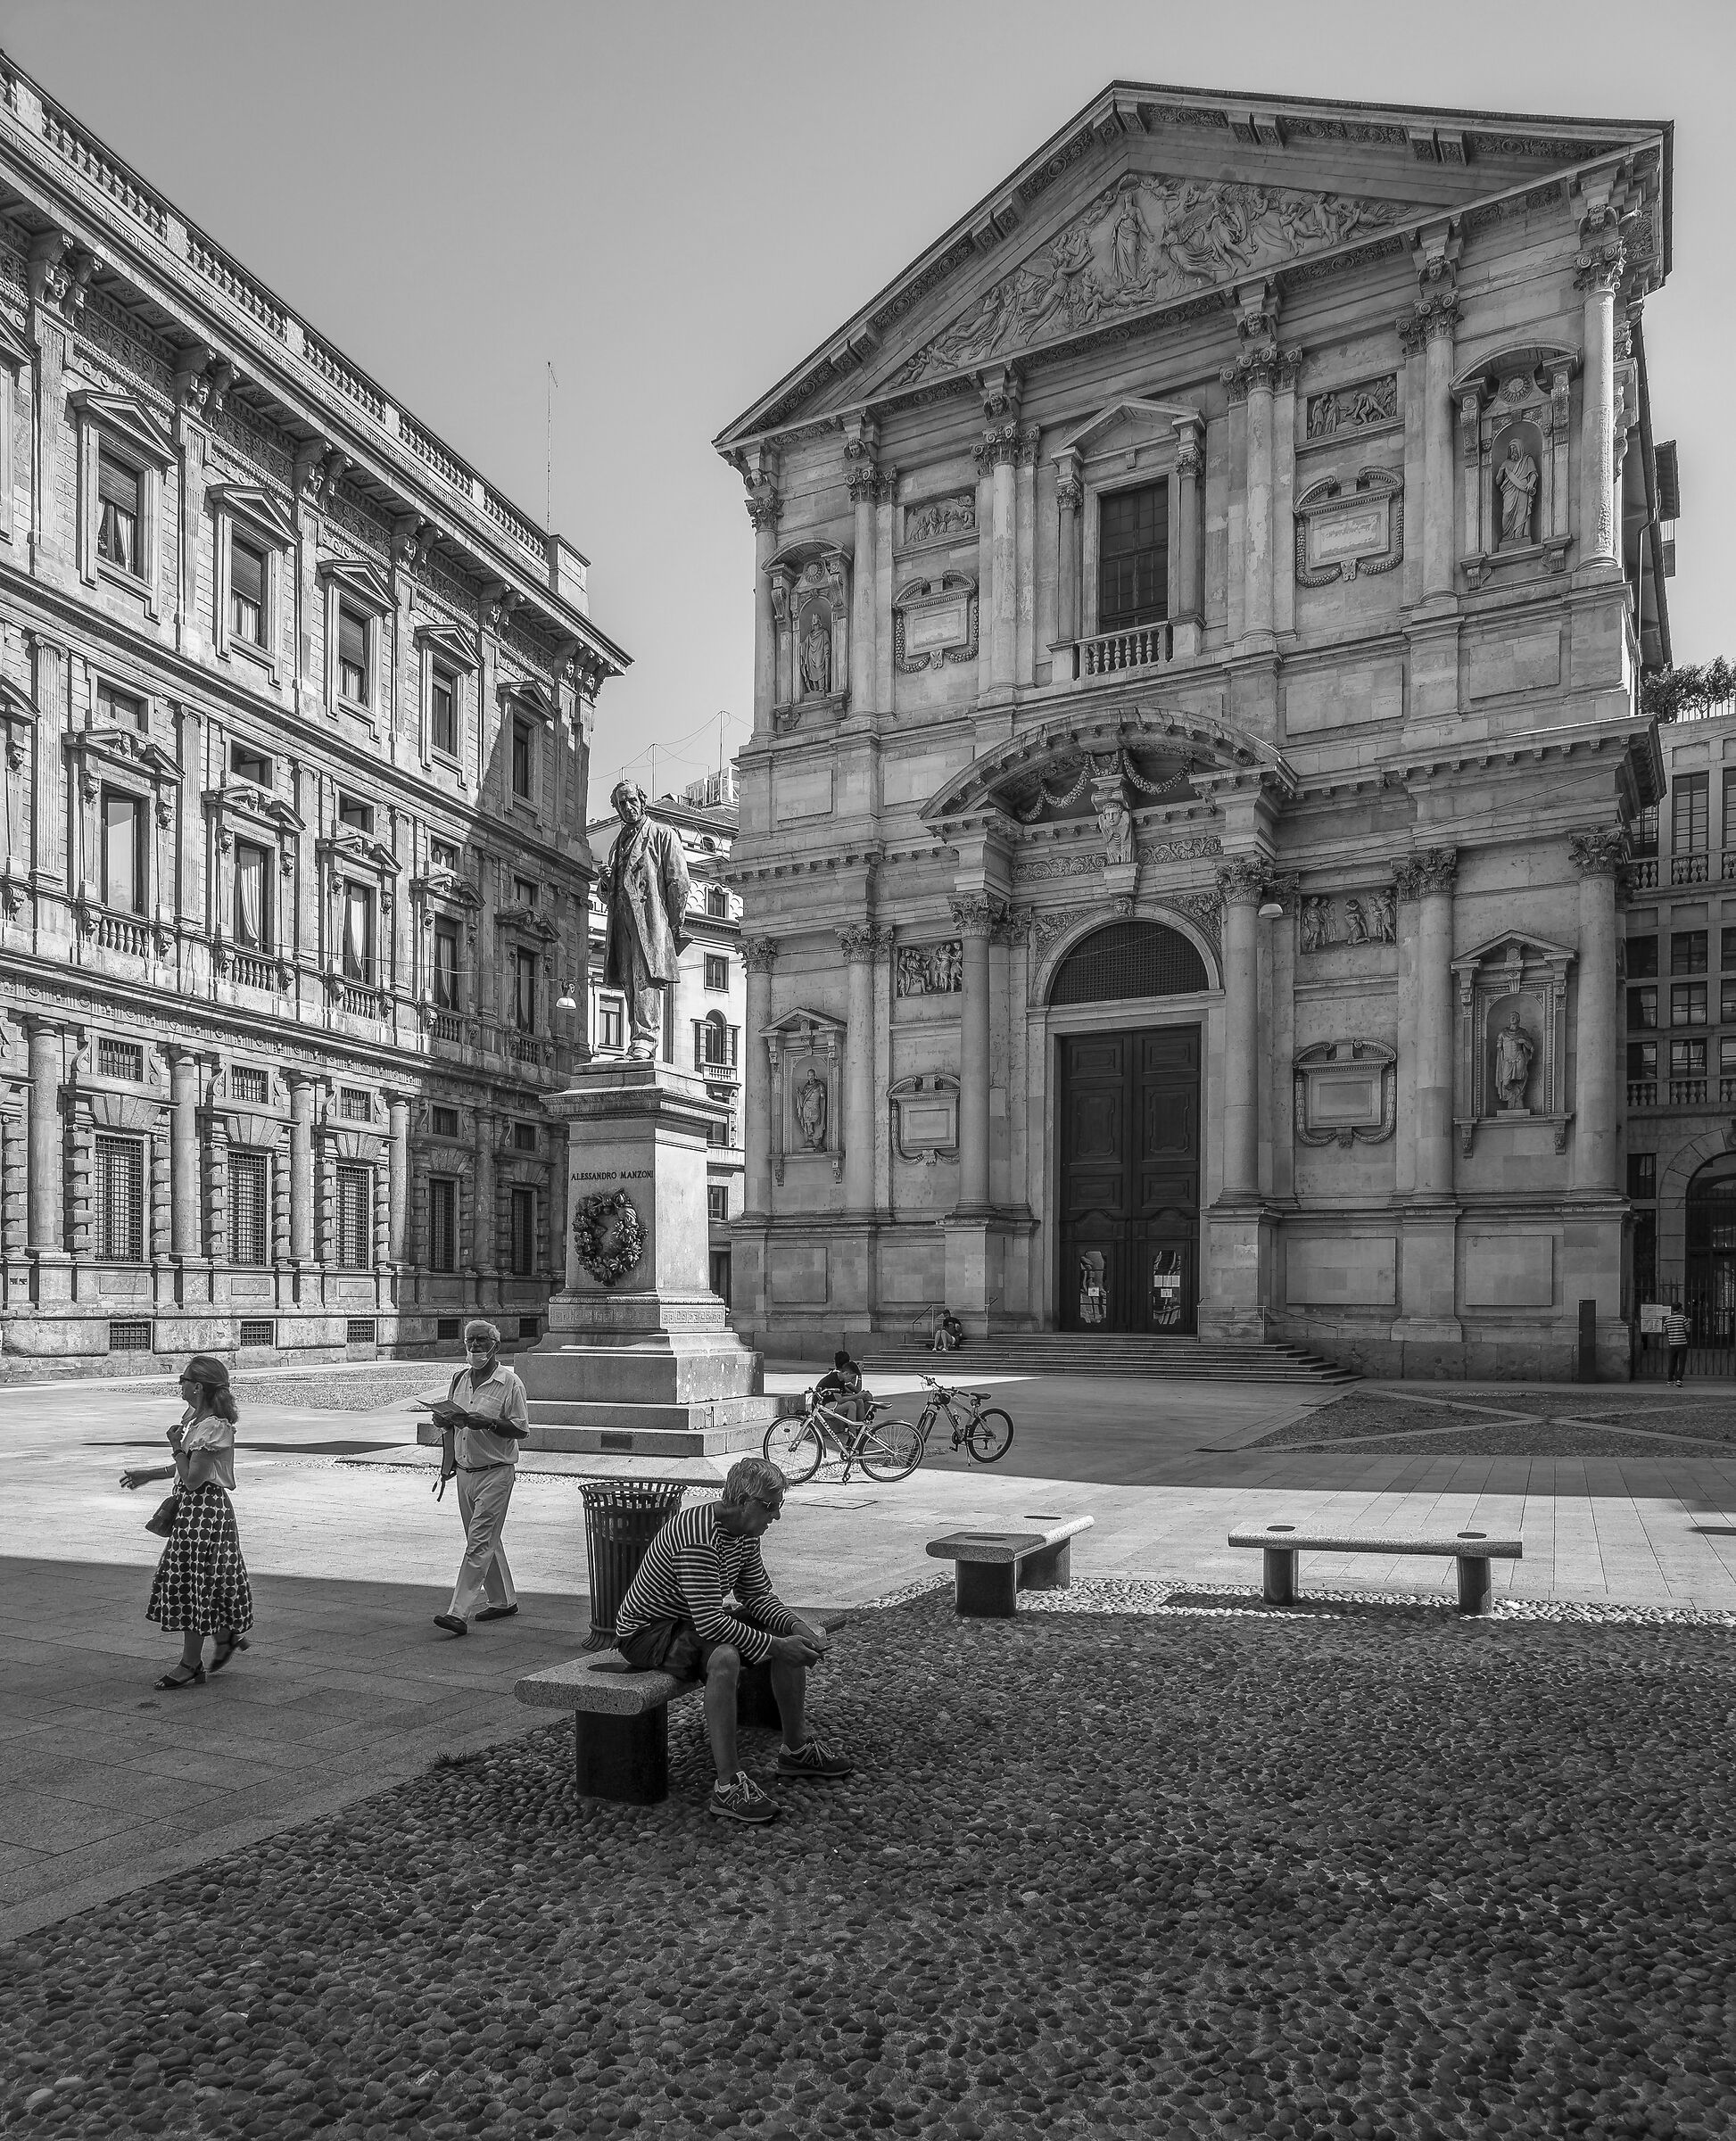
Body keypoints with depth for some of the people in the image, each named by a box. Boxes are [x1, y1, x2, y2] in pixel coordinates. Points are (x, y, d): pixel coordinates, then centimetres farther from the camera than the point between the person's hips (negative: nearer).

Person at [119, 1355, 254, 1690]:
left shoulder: (213, 1427, -21)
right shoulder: (193, 1417, 9)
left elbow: (192, 1479, -21)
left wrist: (176, 1445, -12)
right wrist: (147, 1474, 27)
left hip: (204, 1509, -10)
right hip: (192, 1507, 10)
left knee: (193, 1581, -1)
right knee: (199, 1582, 15)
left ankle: (191, 1665, 10)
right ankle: (226, 1636, 32)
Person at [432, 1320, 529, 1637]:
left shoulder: (509, 1383, -9)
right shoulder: (459, 1379, 10)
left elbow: (521, 1429, -11)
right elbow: (449, 1424, 18)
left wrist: (488, 1423, -24)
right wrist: (447, 1464, 12)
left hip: (495, 1472, -7)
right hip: (465, 1471, 7)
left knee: (479, 1543, -10)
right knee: (486, 1540, 15)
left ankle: (459, 1613, -12)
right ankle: (503, 1600, 29)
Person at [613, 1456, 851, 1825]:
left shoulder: (743, 1532, -1)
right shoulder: (698, 1538, -31)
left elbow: (757, 1594, 7)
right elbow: (710, 1623, -35)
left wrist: (796, 1626, -11)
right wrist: (775, 1646, -31)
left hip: (694, 1621, 10)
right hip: (647, 1632, -10)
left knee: (792, 1637, 1)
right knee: (724, 1658, -37)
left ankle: (796, 1749, 15)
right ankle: (728, 1786, -31)